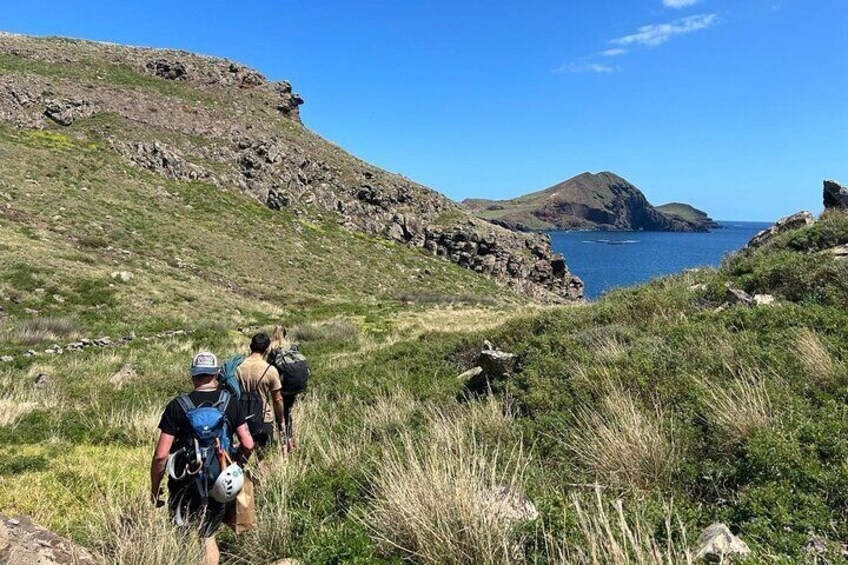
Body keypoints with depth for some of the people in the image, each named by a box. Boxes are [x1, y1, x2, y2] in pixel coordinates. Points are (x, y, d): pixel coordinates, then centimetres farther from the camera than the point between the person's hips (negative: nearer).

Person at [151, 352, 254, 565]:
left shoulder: (177, 406, -11)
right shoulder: (230, 403, -5)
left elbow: (161, 455, -13)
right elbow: (248, 445, -6)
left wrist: (154, 490, 0)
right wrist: (235, 465, 13)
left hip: (184, 487, -2)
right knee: (208, 537, 19)